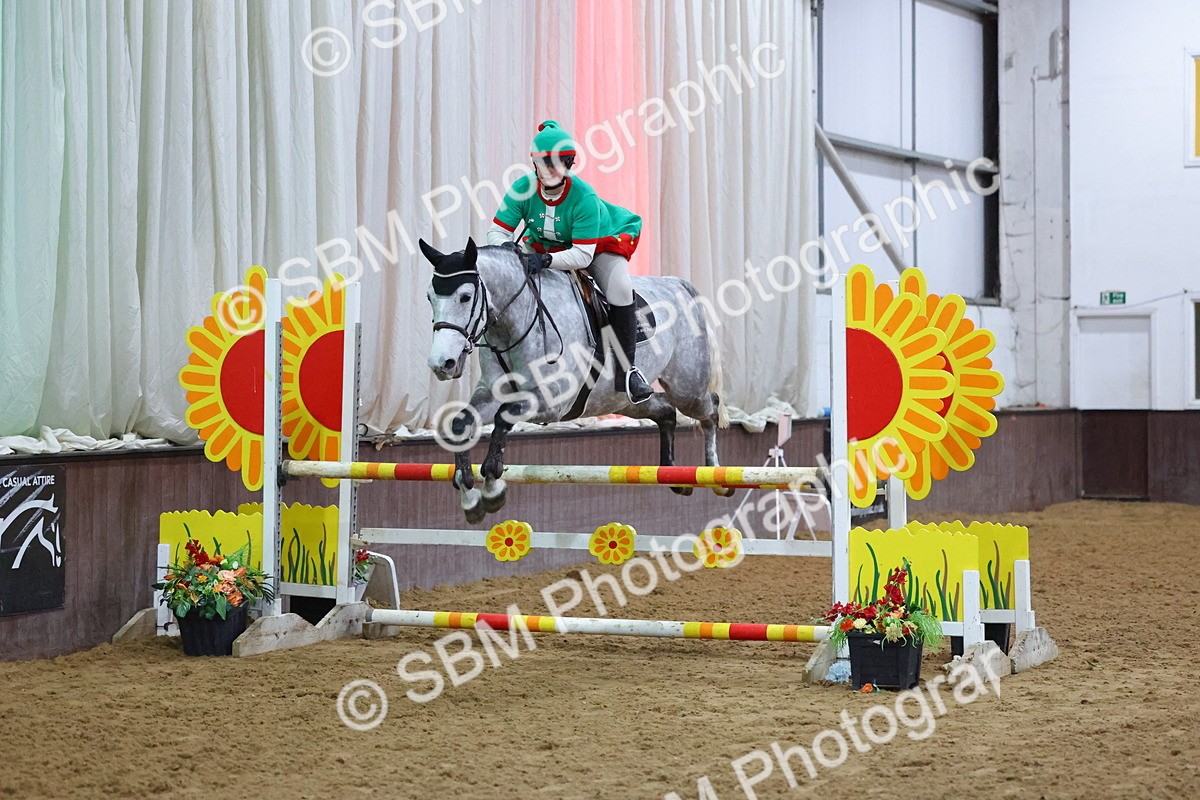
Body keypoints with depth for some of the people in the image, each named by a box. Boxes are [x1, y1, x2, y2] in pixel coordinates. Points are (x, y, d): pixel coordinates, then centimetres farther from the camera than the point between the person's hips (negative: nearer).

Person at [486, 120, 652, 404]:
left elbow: (583, 255, -35)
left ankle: (625, 369, -15)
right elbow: (498, 231, -18)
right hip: (544, 244, 4)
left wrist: (548, 260, -51)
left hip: (601, 241, -4)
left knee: (620, 290, -26)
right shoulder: (523, 188, -23)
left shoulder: (584, 197, -33)